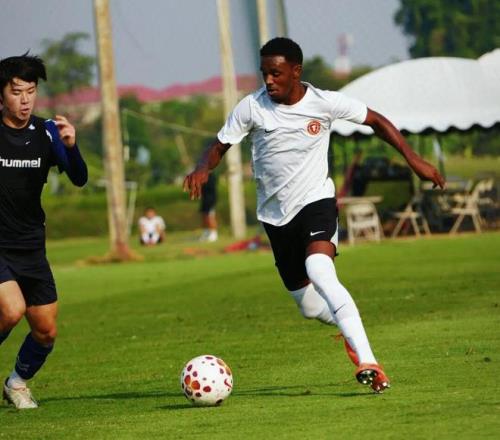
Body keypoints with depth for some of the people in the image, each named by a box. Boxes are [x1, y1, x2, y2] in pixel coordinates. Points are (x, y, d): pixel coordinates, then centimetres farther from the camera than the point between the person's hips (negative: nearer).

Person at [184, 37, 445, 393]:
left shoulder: (324, 103, -9)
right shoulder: (252, 107, -7)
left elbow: (377, 121, 3)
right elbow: (219, 146, -2)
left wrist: (413, 158, -5)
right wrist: (202, 170, -25)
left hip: (316, 201, -3)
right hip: (276, 214, 4)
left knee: (318, 270, -32)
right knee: (309, 306, 8)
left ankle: (367, 361, -38)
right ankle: (349, 325, 44)